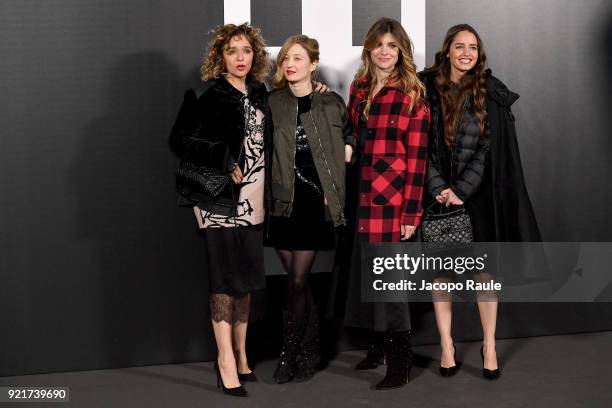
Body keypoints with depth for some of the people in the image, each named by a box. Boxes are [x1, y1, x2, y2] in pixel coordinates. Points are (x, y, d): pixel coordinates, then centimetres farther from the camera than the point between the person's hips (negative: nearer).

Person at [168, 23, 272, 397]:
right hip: (221, 200, -6)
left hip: (252, 201, 6)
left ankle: (240, 356, 21)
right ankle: (226, 363, 1)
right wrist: (223, 163, -16)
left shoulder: (259, 93, 11)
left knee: (247, 279, 10)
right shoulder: (210, 96, -7)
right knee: (226, 279, -4)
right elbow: (180, 140, -12)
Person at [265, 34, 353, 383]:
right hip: (283, 202, 2)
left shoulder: (332, 104, 2)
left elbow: (349, 142, 13)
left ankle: (289, 355, 8)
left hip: (315, 202, -2)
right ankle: (311, 350, 22)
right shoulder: (272, 104, 3)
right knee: (298, 280, 8)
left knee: (297, 282, -5)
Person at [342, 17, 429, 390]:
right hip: (361, 195, 6)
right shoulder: (358, 88, 12)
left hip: (392, 196, -6)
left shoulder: (413, 95, -5)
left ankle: (400, 359, 6)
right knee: (366, 271, 11)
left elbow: (417, 158, -8)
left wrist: (412, 212, -12)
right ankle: (380, 344, 26)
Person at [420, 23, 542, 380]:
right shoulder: (426, 88, 1)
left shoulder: (491, 94, 0)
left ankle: (490, 345, 12)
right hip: (438, 194, 1)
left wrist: (461, 191, -13)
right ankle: (446, 345, 13)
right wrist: (439, 189, -11)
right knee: (440, 268, 4)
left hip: (478, 194, -1)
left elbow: (490, 148, -5)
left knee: (484, 269, 1)